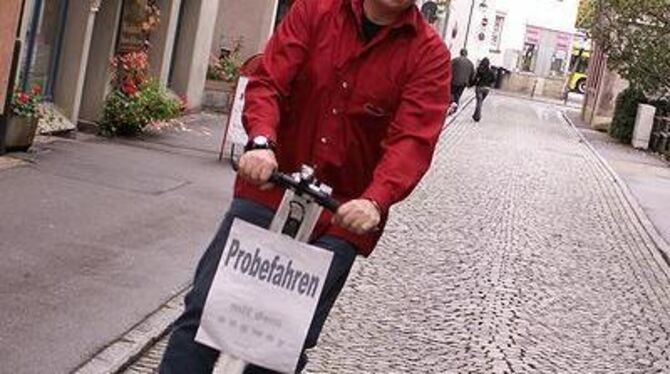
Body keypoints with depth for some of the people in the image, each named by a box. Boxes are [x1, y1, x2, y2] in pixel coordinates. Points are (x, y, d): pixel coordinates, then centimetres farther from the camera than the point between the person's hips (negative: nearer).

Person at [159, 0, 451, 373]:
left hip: (342, 215, -1)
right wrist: (261, 142, -29)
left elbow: (414, 138, -16)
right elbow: (268, 81, -8)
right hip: (269, 188, 2)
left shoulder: (429, 55, -5)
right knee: (205, 309, -3)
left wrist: (375, 201, -35)